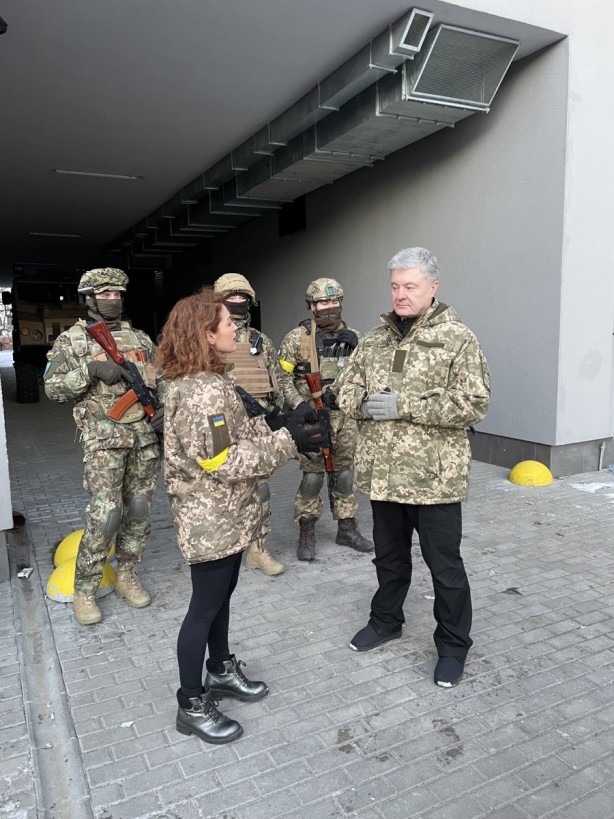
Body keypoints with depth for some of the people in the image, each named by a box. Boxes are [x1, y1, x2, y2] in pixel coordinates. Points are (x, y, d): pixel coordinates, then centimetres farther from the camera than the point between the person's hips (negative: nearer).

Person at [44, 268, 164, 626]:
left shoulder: (141, 338, 15)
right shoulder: (71, 339, 3)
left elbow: (162, 380, 17)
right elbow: (53, 388, -2)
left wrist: (163, 409, -2)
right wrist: (91, 369, -16)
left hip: (146, 435, 5)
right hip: (104, 438, -4)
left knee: (139, 510, 7)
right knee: (105, 514, -9)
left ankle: (127, 576, 24)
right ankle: (84, 590, 8)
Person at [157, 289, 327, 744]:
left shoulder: (207, 380, 7)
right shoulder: (201, 392, -26)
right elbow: (224, 462, -27)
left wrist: (270, 423, 0)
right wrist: (288, 442, -24)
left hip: (225, 516, 10)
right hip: (210, 521, -10)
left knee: (221, 595, 23)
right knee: (205, 606, 6)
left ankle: (221, 670, 44)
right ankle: (192, 705, 24)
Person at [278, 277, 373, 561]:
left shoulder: (352, 337, 8)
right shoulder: (297, 338, -4)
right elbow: (283, 378, -4)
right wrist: (298, 404, -17)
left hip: (345, 416, 4)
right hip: (311, 417, -4)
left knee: (344, 474, 12)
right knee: (312, 476, 0)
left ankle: (347, 529, 25)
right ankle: (306, 535, 14)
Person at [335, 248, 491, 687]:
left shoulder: (458, 338, -9)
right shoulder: (376, 338, 9)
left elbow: (474, 403, -18)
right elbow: (346, 387, 12)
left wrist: (402, 406, -22)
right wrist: (365, 404, -12)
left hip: (434, 477, -5)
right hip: (383, 473, 5)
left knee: (445, 565, 9)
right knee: (389, 555, 22)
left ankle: (453, 645, 29)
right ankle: (385, 620, 44)